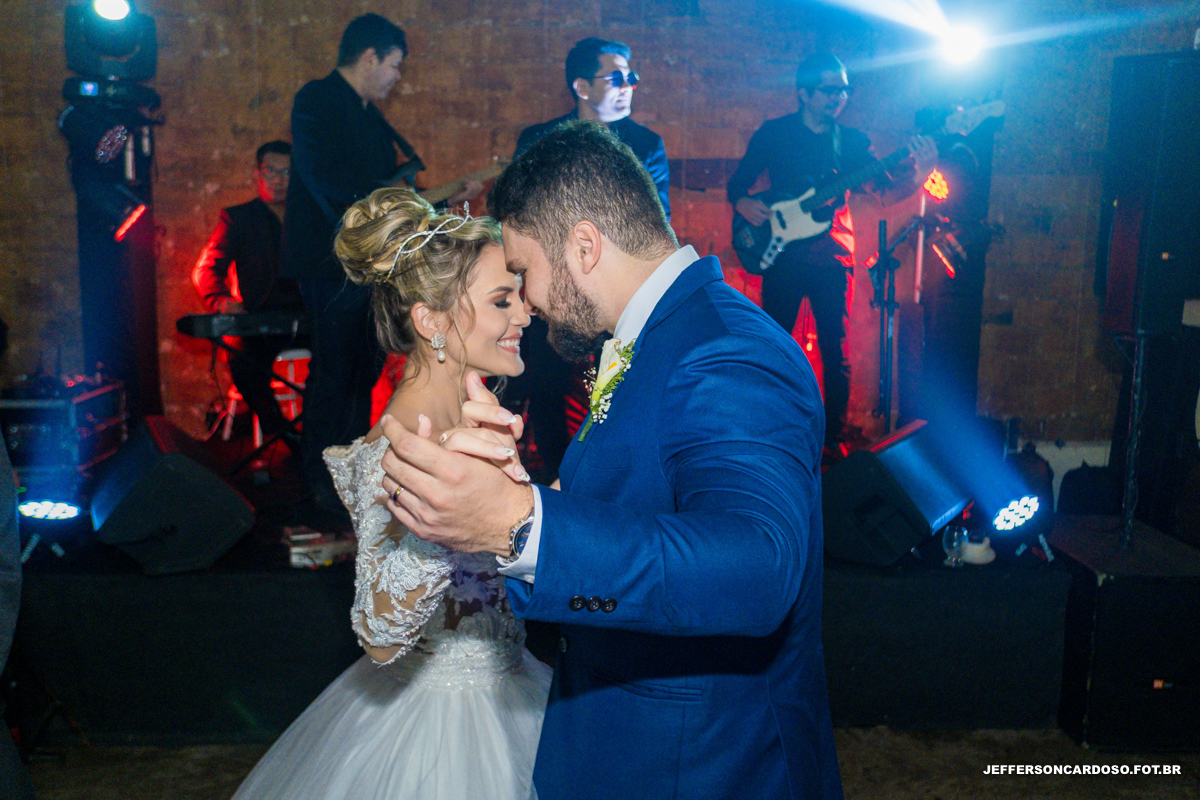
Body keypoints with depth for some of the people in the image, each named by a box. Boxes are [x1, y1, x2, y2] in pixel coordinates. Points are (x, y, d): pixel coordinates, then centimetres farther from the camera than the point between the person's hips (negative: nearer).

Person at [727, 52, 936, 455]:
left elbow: (887, 191, 0)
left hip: (833, 258, 1)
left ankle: (836, 432, 15)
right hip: (783, 254, -1)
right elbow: (737, 183, 6)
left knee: (835, 349, 2)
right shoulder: (773, 133, 3)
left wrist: (920, 172, -19)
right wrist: (743, 203, -16)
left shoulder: (852, 141, 8)